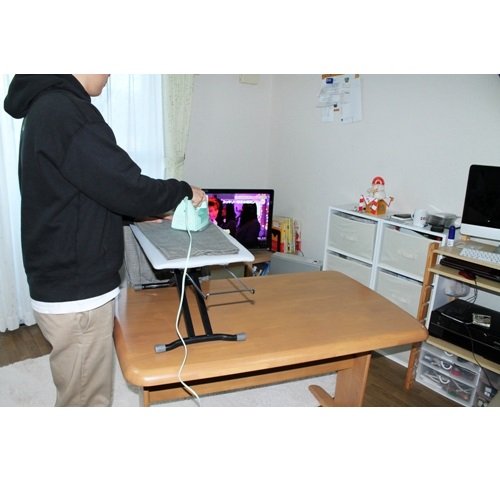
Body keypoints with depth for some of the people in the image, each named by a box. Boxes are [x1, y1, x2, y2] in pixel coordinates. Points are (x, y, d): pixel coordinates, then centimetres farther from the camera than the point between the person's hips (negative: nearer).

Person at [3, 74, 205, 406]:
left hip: (67, 282, 10)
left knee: (83, 394, 24)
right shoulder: (65, 111, -20)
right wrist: (184, 191, -4)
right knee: (87, 400, 8)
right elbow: (127, 188, -21)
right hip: (76, 292, -10)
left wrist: (150, 213, 18)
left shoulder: (47, 105, 13)